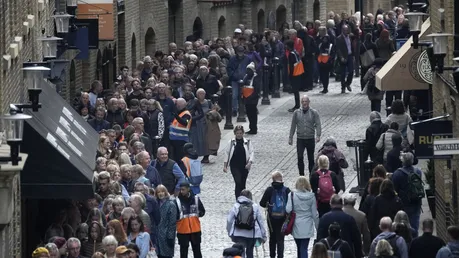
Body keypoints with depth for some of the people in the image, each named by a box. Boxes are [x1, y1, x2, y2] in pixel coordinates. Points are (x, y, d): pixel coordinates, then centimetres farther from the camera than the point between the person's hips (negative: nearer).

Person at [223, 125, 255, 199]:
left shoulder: (248, 142, 2)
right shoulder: (231, 142, 2)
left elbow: (251, 153, -1)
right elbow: (227, 154, 8)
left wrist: (249, 162, -16)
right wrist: (225, 166, 5)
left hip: (244, 166, 2)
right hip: (234, 166, -1)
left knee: (242, 184, 9)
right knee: (238, 183, -14)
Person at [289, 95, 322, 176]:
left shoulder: (314, 113, 0)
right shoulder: (296, 113, 5)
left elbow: (318, 125, -7)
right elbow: (293, 126, 11)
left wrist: (318, 135, -22)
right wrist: (290, 138, 9)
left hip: (310, 139, 0)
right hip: (300, 139, 0)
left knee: (311, 159, 6)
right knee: (300, 157, -12)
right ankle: (301, 175, -7)